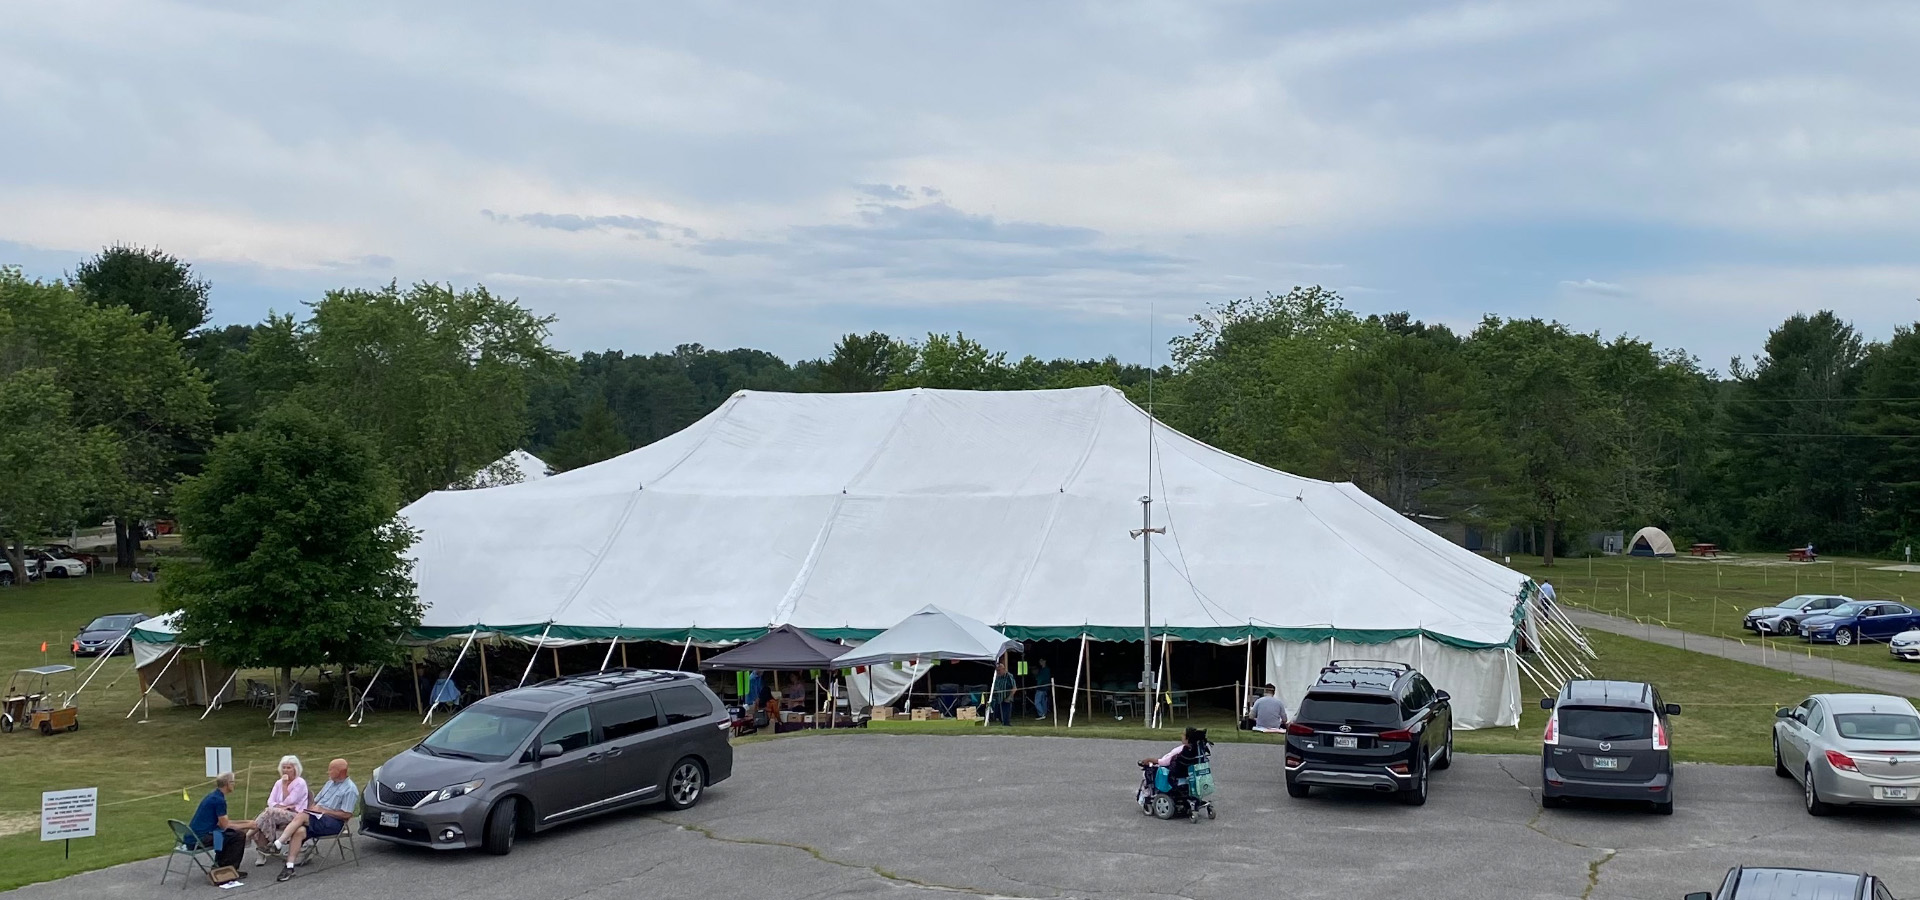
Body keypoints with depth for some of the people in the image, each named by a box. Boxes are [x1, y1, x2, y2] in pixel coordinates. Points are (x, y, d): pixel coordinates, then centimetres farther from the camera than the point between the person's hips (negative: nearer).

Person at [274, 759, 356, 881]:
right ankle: (289, 867, -29)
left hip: (334, 822, -7)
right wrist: (312, 808, 2)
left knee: (301, 817, -28)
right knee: (299, 831, -25)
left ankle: (278, 843, -28)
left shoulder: (350, 789, -5)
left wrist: (324, 810, -13)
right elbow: (316, 801, 26)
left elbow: (346, 815, -12)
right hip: (318, 818, 7)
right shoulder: (330, 783, 22)